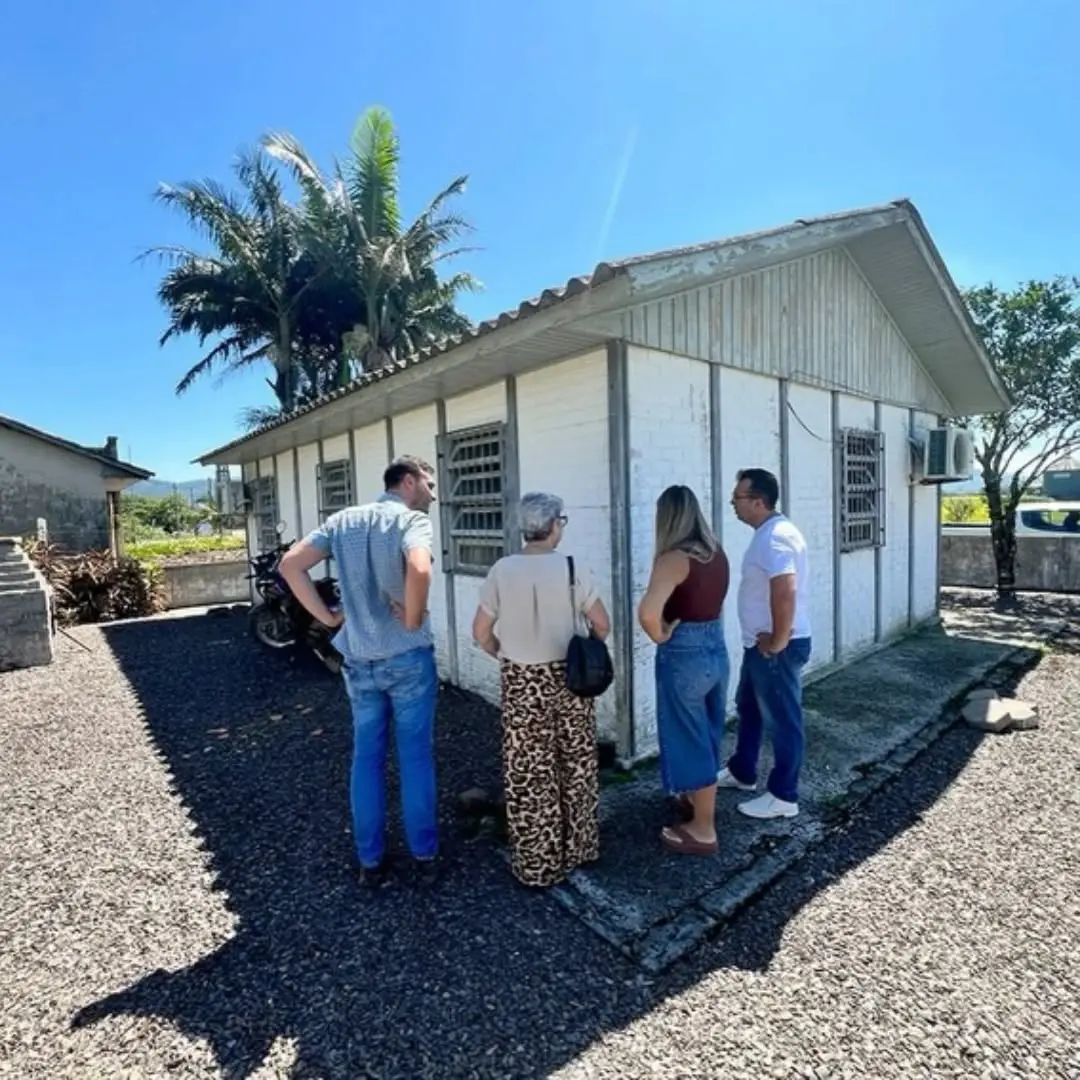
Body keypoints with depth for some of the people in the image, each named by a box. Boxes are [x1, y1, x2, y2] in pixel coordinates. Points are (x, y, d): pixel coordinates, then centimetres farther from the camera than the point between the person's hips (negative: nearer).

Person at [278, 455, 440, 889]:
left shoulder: (342, 520, 6)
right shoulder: (412, 520, -12)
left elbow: (290, 564, 1)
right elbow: (419, 569, -33)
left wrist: (327, 616, 2)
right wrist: (414, 619, -17)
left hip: (358, 659, 5)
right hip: (408, 657, -4)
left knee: (367, 758, 16)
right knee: (416, 758, 10)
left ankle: (370, 861, 27)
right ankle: (424, 856, 23)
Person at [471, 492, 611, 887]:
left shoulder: (501, 570, -9)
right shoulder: (570, 568, -10)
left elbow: (481, 633, -4)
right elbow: (602, 626, -5)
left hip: (522, 683, 0)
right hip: (569, 679, 1)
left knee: (529, 774, 12)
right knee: (577, 766, 18)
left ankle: (536, 865, 25)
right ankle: (579, 848, 35)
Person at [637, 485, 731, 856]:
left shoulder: (674, 558, -21)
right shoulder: (717, 552, 3)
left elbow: (647, 612, -34)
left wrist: (661, 636, -17)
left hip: (684, 655, -8)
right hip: (716, 648, 8)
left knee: (689, 739, 8)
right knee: (708, 734, 23)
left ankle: (703, 830, 24)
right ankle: (700, 799, 44)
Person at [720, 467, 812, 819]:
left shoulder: (775, 538, -23)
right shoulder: (768, 533, 10)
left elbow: (785, 593, -33)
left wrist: (777, 642, -22)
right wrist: (768, 641, 17)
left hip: (778, 648, -11)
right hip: (760, 643, 11)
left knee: (782, 720, 5)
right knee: (749, 707, 23)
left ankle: (783, 796, 21)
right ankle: (741, 772, 40)